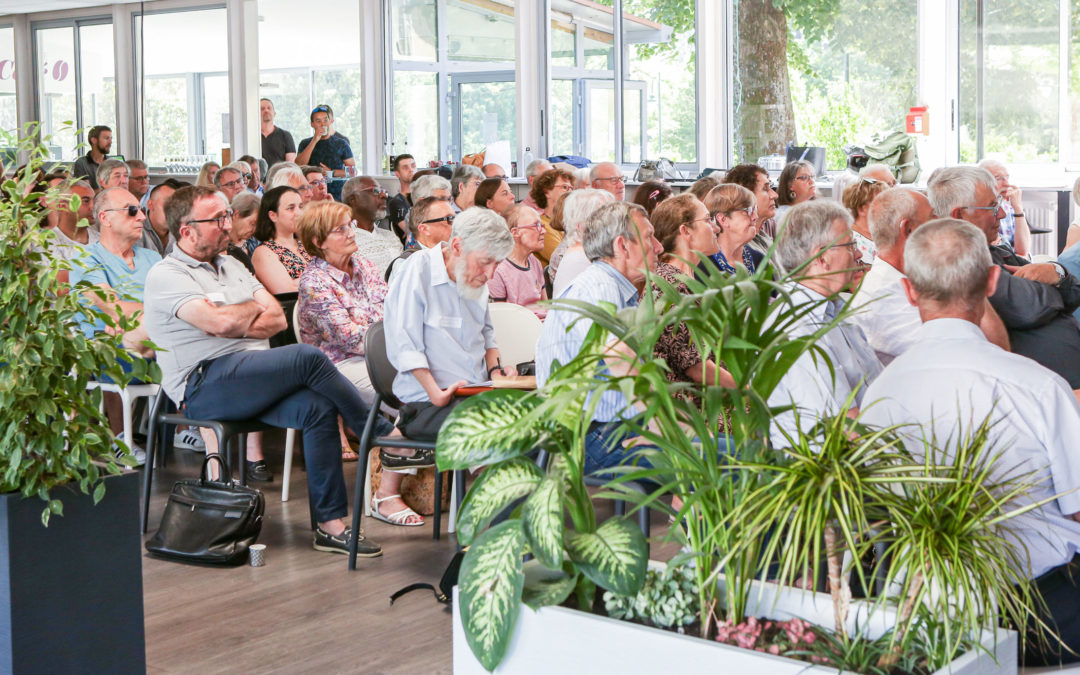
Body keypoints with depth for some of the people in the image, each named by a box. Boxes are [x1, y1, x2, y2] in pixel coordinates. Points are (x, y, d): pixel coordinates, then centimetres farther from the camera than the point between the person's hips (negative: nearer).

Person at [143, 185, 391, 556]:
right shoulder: (165, 276, -1)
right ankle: (385, 435, -8)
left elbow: (277, 319, 13)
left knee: (317, 407, -22)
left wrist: (235, 325, -6)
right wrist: (254, 307, 5)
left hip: (253, 378, 7)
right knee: (308, 357, -25)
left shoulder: (231, 265, 23)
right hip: (204, 384, -7)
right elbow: (222, 322, -17)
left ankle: (330, 524, -21)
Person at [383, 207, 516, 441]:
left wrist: (495, 371, 10)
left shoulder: (477, 280, 15)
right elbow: (404, 347, -14)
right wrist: (436, 394, -23)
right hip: (427, 406, -8)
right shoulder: (417, 272, -9)